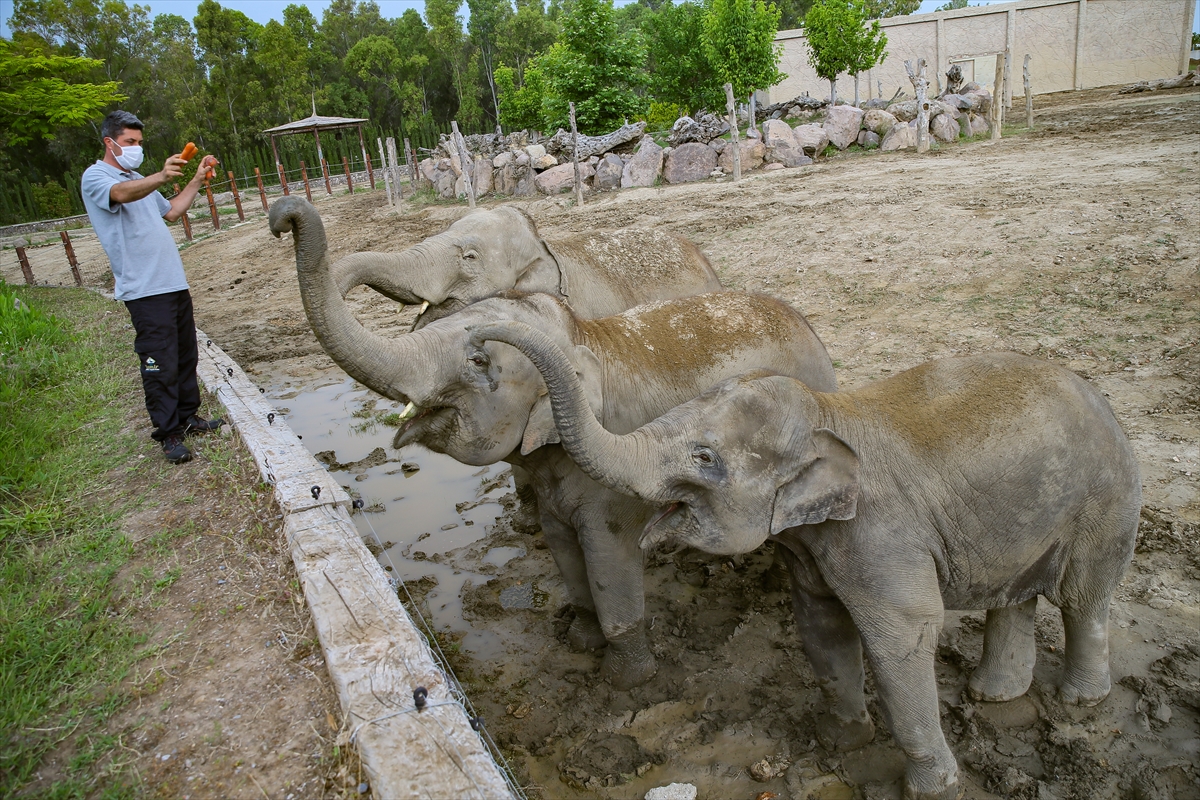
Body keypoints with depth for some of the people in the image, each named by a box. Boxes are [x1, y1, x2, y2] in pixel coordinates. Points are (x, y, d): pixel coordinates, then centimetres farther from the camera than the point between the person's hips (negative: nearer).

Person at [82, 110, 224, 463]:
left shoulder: (138, 180, 22)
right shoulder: (95, 176, -6)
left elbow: (171, 211, 27)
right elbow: (121, 194, -28)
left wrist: (197, 181, 17)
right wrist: (161, 177, -46)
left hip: (175, 283, 9)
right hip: (144, 290, -9)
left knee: (186, 355, 14)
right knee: (161, 364, -7)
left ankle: (188, 417, 26)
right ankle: (169, 434, 2)